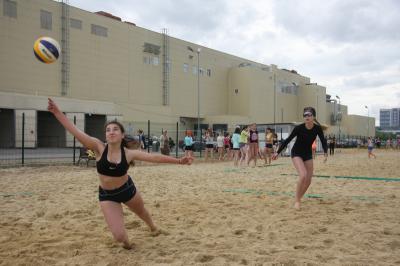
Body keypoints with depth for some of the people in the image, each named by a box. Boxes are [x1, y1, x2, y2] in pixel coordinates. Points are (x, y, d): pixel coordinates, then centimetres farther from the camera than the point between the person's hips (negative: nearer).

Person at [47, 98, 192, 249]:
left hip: (127, 189, 2)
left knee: (140, 210, 31)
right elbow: (76, 132, -30)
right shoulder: (99, 148, -22)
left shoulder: (129, 154, -18)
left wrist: (178, 161, -18)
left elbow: (155, 157, -16)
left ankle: (152, 227, 68)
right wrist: (57, 112, -38)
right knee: (119, 236, -12)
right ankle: (126, 241, 28)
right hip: (107, 195, -1)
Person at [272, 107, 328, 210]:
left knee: (308, 180, 2)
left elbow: (323, 141, -4)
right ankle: (297, 201, -9)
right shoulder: (299, 128, -23)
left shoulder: (318, 128, -15)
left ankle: (299, 198, 26)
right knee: (303, 175, -24)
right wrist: (278, 152, -10)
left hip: (308, 154, 4)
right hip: (296, 153, -4)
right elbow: (288, 140, -14)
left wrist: (325, 153, -22)